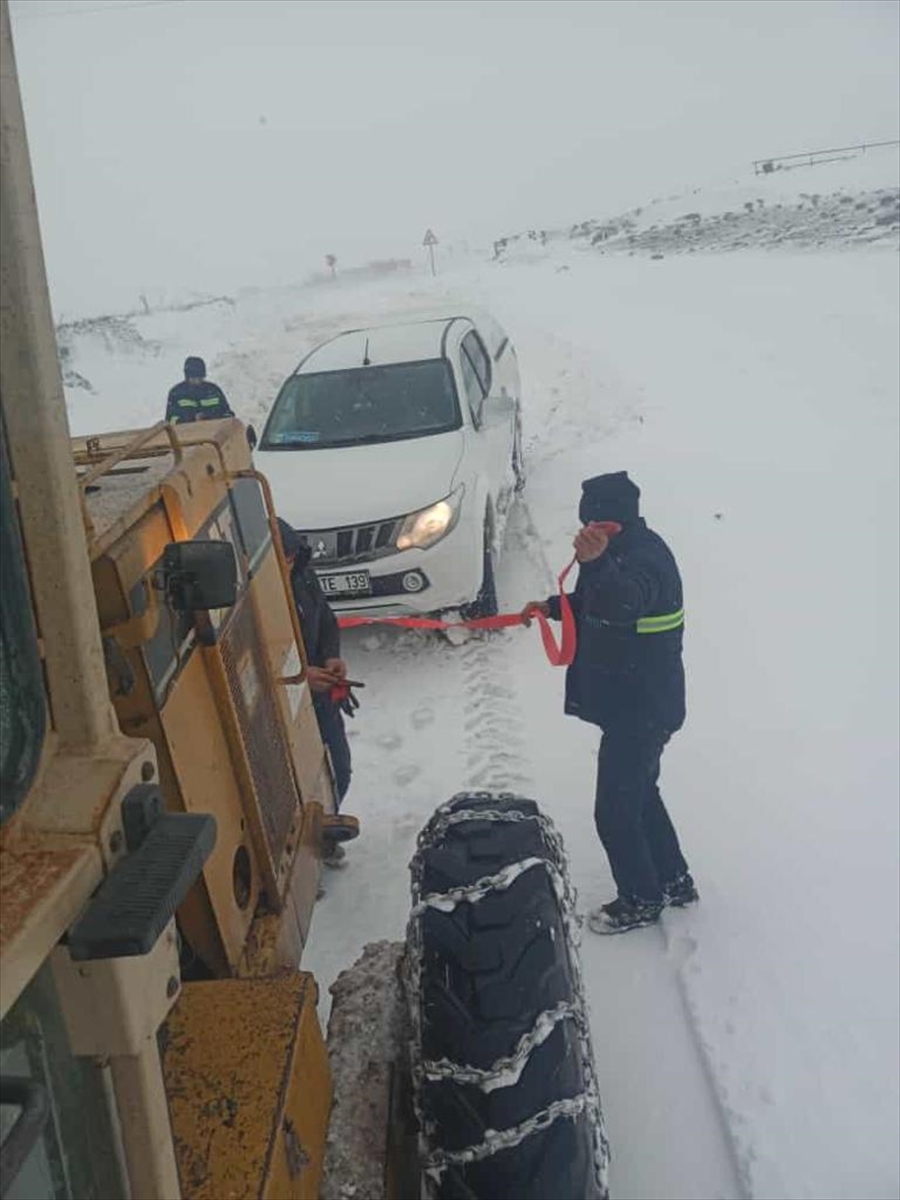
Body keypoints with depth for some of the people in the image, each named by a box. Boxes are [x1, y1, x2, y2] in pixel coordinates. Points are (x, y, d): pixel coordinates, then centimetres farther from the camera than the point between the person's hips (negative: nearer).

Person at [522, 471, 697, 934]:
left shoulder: (646, 560, -27)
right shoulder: (625, 550, 5)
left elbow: (623, 603, -51)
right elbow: (596, 604, 21)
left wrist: (596, 564, -69)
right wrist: (553, 606, 7)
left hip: (641, 709, -10)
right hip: (633, 703, 10)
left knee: (614, 811, 3)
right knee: (639, 793, 24)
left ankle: (641, 900, 25)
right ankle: (674, 880, 41)